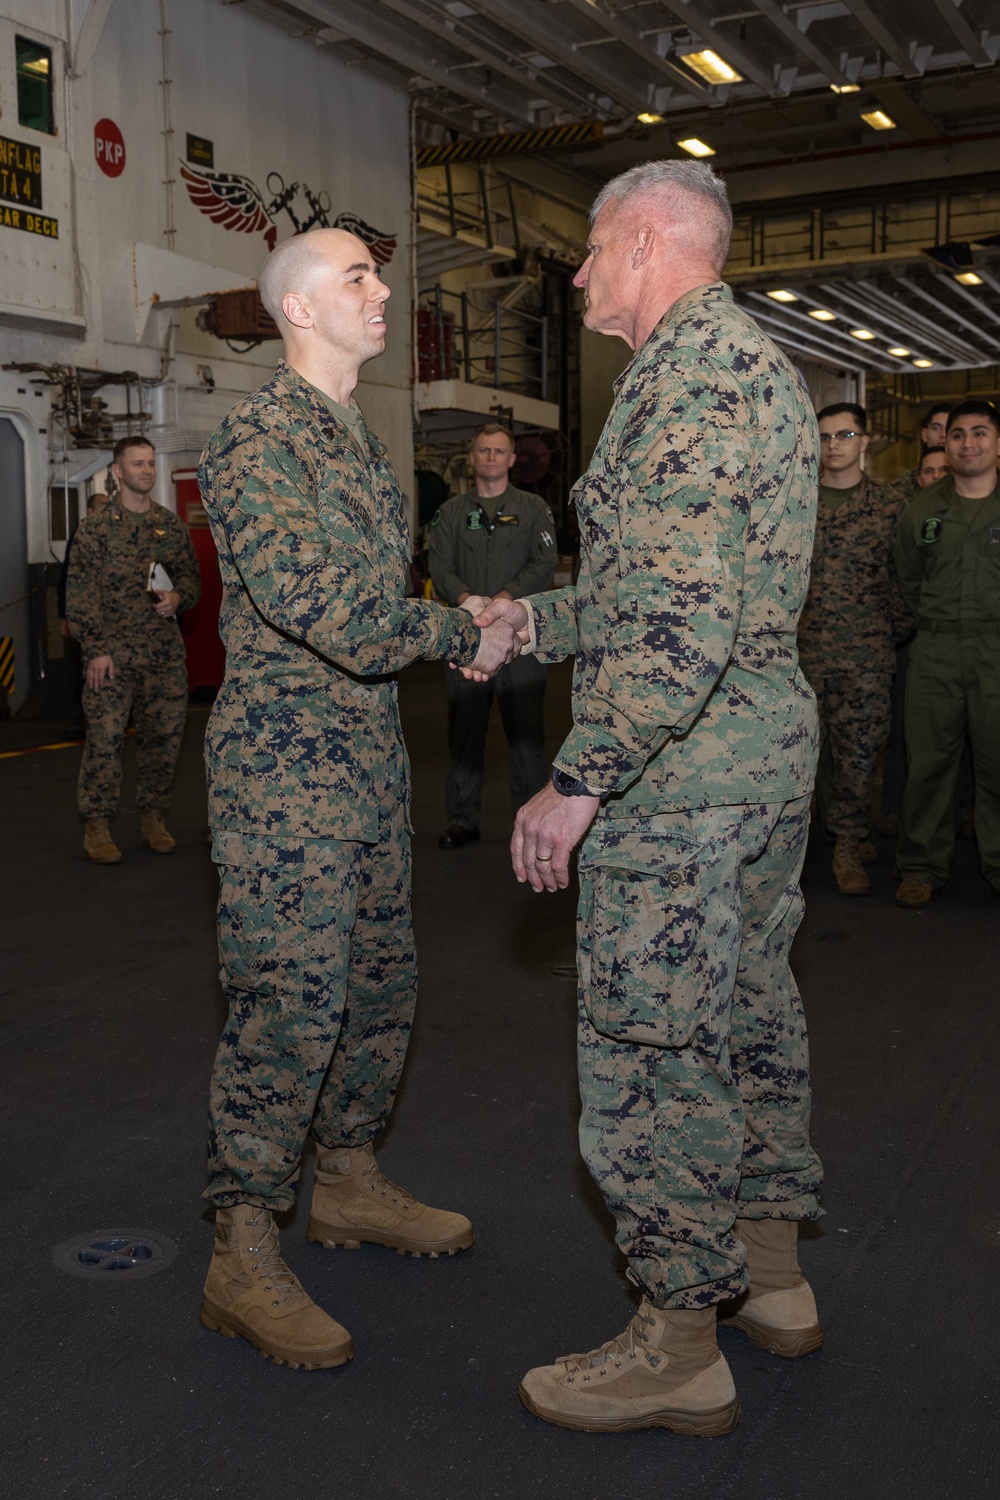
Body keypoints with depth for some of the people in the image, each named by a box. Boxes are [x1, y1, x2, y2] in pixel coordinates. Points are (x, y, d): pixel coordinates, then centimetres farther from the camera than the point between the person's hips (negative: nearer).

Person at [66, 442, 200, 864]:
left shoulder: (172, 525, 12)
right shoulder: (95, 528, 0)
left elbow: (191, 574, 18)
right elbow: (79, 592, -4)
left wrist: (178, 596, -5)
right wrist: (95, 649, -10)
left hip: (165, 651, 4)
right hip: (112, 652, -4)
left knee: (164, 734, 5)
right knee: (104, 736, -7)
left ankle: (154, 818, 19)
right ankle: (97, 825, 3)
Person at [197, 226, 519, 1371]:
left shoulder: (359, 438, 17)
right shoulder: (256, 438, -13)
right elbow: (314, 601, -24)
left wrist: (460, 631, 3)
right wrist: (458, 633, -13)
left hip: (369, 746, 9)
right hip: (283, 756, -9)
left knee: (381, 985, 15)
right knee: (289, 1005, -6)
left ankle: (348, 1181, 33)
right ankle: (243, 1256, 7)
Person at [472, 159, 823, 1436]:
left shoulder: (691, 366, -16)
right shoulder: (753, 362, 18)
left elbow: (683, 614, -27)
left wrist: (580, 779, -22)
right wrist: (532, 619, 22)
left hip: (680, 769, -11)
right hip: (768, 741, 11)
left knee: (651, 1047, -1)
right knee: (749, 1011, 18)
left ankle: (678, 1350, 13)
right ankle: (770, 1278, 33)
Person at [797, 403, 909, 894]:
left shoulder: (888, 505, 3)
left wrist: (896, 631, 2)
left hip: (866, 653, -1)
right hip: (805, 649, 1)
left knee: (860, 750, -1)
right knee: (815, 748, 6)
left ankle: (847, 844, 11)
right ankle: (847, 834, 21)